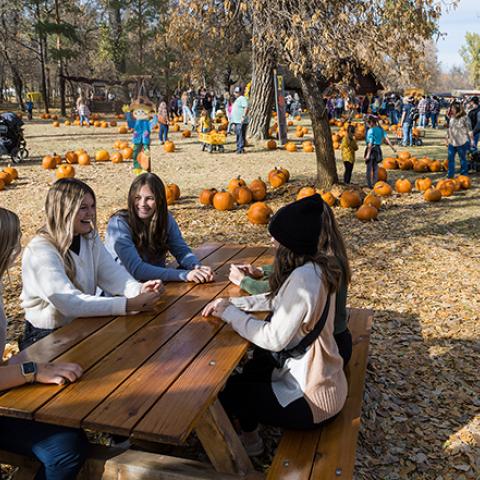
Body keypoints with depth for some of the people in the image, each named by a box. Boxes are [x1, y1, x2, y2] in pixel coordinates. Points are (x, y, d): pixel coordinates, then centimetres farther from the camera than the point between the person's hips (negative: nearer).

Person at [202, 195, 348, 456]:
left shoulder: (303, 278, -29)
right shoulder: (315, 267, 0)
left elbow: (274, 338, -28)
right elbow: (277, 300, 11)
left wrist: (229, 313, -16)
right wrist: (231, 302, 1)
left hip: (312, 398, -8)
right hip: (319, 374, 9)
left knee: (225, 391, 7)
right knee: (252, 365, 26)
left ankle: (247, 438, 34)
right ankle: (247, 431, 39)